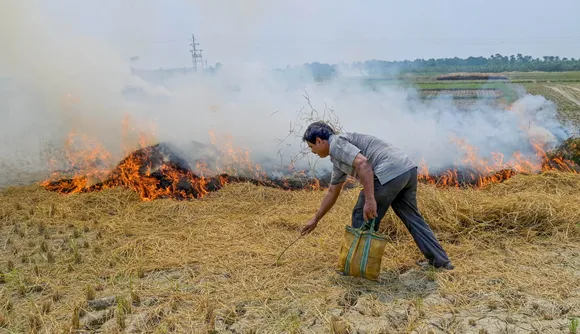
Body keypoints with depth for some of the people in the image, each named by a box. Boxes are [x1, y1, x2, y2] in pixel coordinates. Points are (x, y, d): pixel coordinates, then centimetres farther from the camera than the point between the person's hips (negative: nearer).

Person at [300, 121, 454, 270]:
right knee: (412, 217, 21)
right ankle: (440, 260, 27)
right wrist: (315, 219, 41)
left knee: (363, 218, 6)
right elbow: (332, 192, 36)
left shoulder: (336, 144, -1)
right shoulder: (338, 157, 29)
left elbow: (363, 164, -18)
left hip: (390, 173, -10)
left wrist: (370, 200, -20)